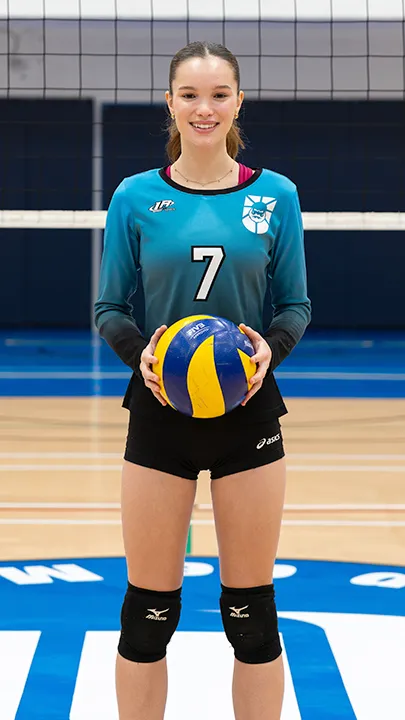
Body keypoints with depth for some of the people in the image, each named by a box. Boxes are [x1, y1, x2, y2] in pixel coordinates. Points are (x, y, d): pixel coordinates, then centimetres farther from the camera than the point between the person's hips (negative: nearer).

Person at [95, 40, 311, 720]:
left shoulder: (276, 196, 1)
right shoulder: (136, 197, 0)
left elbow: (295, 304, 7)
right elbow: (109, 308, 4)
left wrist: (271, 345, -14)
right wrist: (140, 350, -16)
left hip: (249, 410, 0)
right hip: (160, 413, 0)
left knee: (252, 612, 6)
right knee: (148, 611, 4)